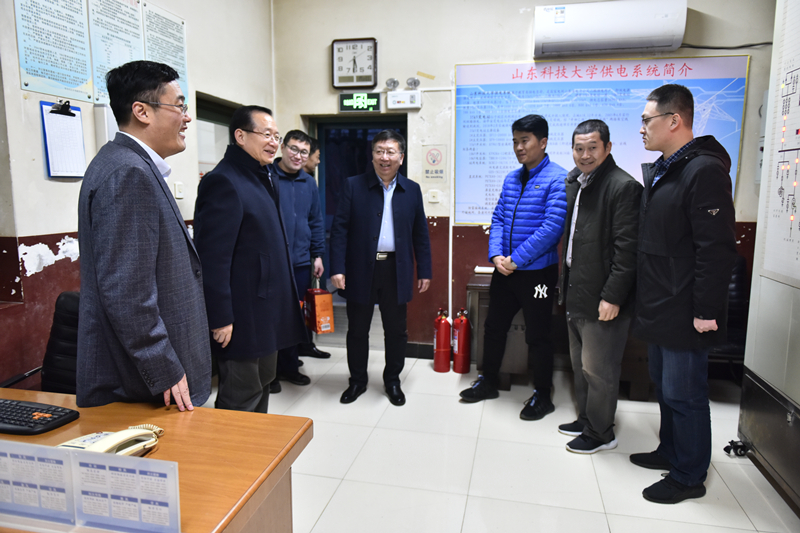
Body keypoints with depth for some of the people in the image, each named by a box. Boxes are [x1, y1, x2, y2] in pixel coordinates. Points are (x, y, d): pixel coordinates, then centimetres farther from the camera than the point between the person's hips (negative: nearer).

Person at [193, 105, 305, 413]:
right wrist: (220, 319, -21)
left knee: (262, 385, 21)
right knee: (241, 399, 3)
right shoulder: (223, 182, -16)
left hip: (269, 312, 10)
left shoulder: (264, 180, 14)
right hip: (243, 317, -10)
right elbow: (213, 257, -21)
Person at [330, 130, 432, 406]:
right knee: (357, 330, 11)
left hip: (396, 271, 2)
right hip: (361, 269, -1)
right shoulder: (354, 185, -1)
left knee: (396, 331, 11)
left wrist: (424, 271, 4)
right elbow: (340, 228, -4)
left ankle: (392, 381, 30)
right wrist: (337, 268, -12)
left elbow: (420, 234, 8)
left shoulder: (411, 190, 6)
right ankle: (357, 381, 29)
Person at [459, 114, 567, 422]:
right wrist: (496, 255, -8)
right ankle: (488, 382, 34)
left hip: (537, 272, -6)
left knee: (537, 336, 6)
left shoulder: (557, 179, -12)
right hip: (504, 270, 7)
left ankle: (542, 396, 24)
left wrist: (516, 260, -19)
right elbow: (498, 219, 9)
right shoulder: (511, 179, 10)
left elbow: (552, 227, -19)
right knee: (494, 327, 15)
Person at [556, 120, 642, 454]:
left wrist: (613, 297, -21)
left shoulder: (623, 187, -14)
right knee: (580, 365, 20)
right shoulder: (574, 183, 12)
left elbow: (626, 248, -19)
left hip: (602, 299, -9)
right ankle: (585, 419, 36)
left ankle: (600, 434, 21)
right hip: (576, 294, 9)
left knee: (598, 370, 3)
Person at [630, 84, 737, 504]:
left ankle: (689, 477, 22)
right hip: (659, 308, 10)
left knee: (683, 394, 4)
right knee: (664, 384, 21)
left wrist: (706, 311, -21)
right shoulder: (658, 171, 12)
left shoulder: (705, 170, -18)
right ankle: (671, 452, 40)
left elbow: (717, 249, -22)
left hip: (685, 314, -9)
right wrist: (647, 299, 16)